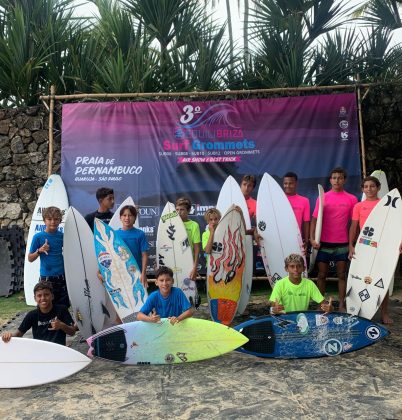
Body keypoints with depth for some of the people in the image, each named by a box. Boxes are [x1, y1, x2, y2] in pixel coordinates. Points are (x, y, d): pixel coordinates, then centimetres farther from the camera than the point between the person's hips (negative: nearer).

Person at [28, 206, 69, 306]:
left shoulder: (62, 236, 2)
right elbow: (30, 259, 0)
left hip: (62, 277, 3)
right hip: (46, 278, -3)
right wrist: (39, 251, -17)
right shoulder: (38, 237, -5)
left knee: (64, 306, 9)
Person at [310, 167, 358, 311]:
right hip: (324, 243, 0)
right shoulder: (322, 197, 0)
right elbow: (314, 219, -2)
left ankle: (341, 305, 16)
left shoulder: (351, 199, 1)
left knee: (342, 275, 7)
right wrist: (312, 238, -13)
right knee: (322, 275, 7)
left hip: (342, 244, 0)